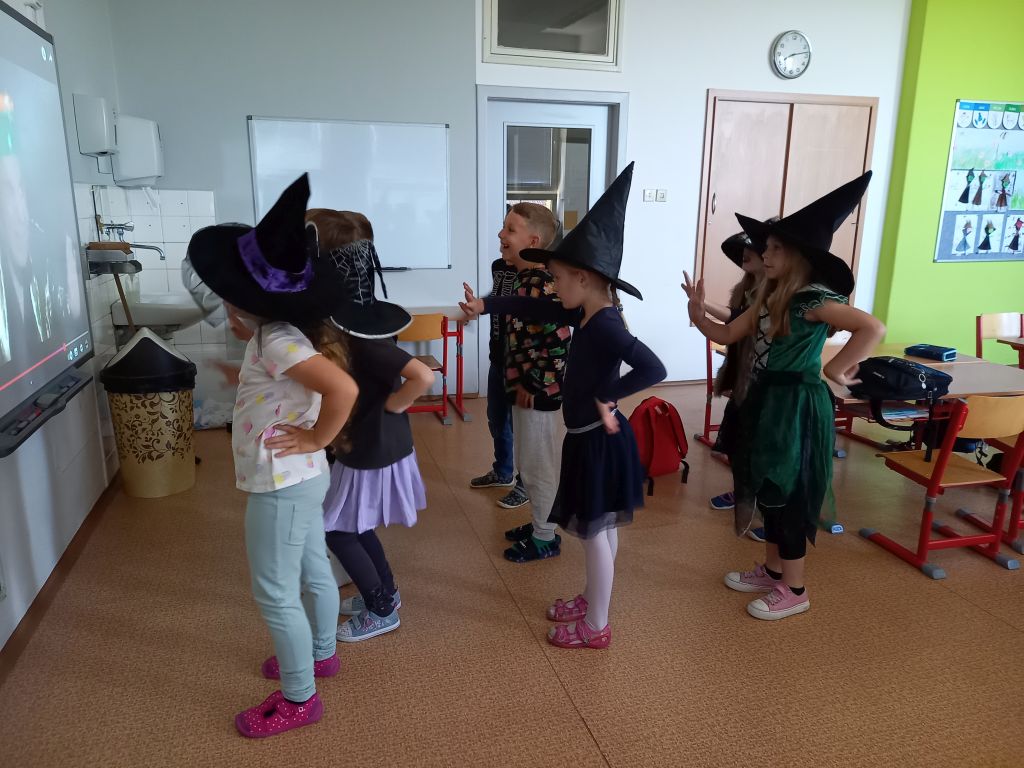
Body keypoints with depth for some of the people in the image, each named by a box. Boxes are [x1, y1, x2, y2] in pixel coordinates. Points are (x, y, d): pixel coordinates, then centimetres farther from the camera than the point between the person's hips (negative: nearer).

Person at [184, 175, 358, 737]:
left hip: (282, 487, -10)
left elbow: (343, 390, -39)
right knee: (313, 573, 24)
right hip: (302, 480, 10)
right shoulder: (281, 331, 3)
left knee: (275, 595, 6)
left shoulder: (276, 340, -26)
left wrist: (316, 438, -25)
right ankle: (320, 654, 45)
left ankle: (299, 700, 23)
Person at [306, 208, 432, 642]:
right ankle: (383, 592, 40)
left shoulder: (357, 332, -29)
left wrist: (387, 409, -22)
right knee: (353, 525, 22)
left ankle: (382, 611, 24)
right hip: (367, 443, 8)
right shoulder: (344, 317, -1)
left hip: (372, 449, -8)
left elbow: (422, 377, -37)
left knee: (337, 530, 8)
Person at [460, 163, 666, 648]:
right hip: (589, 439, 9)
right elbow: (538, 310, 14)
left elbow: (653, 369, -36)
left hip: (598, 442, -9)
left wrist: (608, 397, -25)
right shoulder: (588, 315, 3)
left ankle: (596, 626, 21)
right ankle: (591, 599, 40)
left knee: (595, 532, 5)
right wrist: (486, 306, 12)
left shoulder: (606, 326, -25)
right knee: (601, 529, 22)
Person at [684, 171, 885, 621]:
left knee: (787, 496, 2)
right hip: (767, 402, 9)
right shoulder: (771, 298, 8)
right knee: (769, 492, 18)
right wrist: (698, 315, -8)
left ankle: (794, 591, 18)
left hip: (796, 408, -9)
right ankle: (773, 570, 35)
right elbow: (728, 335, 8)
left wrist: (836, 369, -22)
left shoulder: (812, 299, -19)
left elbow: (873, 328, -29)